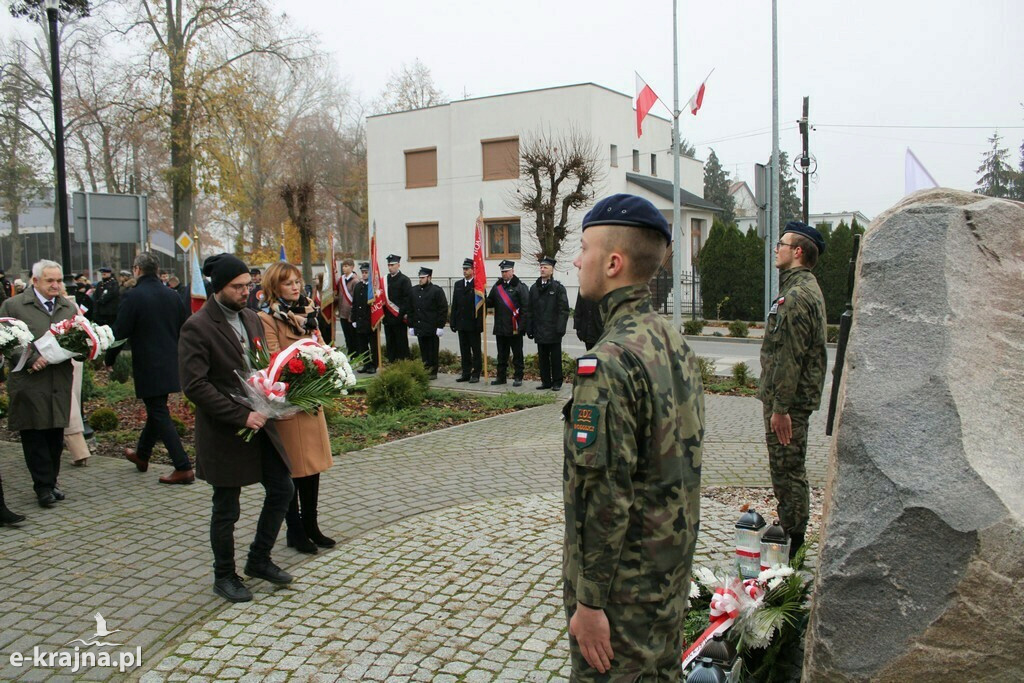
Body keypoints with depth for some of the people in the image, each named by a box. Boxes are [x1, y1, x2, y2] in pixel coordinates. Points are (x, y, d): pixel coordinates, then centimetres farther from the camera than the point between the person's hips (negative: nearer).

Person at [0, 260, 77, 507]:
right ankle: (44, 487, 6)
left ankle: (50, 483, 21)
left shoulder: (69, 307, 14)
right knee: (34, 437, -1)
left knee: (56, 437, 8)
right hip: (29, 383, -4)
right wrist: (31, 359, -16)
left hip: (60, 383, 4)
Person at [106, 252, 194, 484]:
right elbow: (183, 331, 12)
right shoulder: (172, 295, 5)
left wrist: (109, 359, 4)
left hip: (148, 367, -7)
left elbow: (120, 332, -11)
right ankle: (142, 454, 40)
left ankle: (183, 468, -7)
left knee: (160, 415, -3)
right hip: (170, 365, 7)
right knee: (156, 410, 21)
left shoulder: (132, 296, -13)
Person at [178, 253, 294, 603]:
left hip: (259, 421, 7)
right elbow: (195, 385, -21)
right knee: (226, 511, 6)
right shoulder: (197, 327, -15)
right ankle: (224, 576, 27)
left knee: (282, 489, 11)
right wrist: (241, 416, -23)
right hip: (223, 431, -7)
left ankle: (259, 559, 30)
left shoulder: (251, 318, 8)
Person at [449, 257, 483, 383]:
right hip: (461, 324, 6)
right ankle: (466, 373, 17)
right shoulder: (458, 285, 12)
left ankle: (476, 374, 8)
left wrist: (480, 323, -15)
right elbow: (454, 305, 12)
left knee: (476, 350, 3)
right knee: (464, 350, 10)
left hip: (473, 324, -6)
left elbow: (482, 305, -10)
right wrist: (453, 322, 6)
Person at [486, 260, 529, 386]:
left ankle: (518, 377, 11)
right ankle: (501, 377, 21)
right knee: (502, 354, 13)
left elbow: (525, 308, -10)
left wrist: (522, 326, -15)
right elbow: (490, 303, 15)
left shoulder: (520, 287, -6)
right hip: (500, 327, 5)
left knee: (517, 354, 4)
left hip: (514, 328, -5)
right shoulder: (497, 286, 12)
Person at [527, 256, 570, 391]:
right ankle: (546, 381, 18)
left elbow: (563, 310, -7)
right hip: (540, 331, 4)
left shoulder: (558, 288, -3)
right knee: (542, 358, 9)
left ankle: (557, 382, 11)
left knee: (555, 358, 2)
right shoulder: (534, 288, 11)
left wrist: (560, 328, -14)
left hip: (553, 331, -4)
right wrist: (530, 328, 6)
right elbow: (530, 310, 11)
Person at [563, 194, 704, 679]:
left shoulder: (610, 361, -25)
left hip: (623, 585, -8)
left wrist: (588, 601, -18)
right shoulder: (676, 343, 4)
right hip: (672, 573, 9)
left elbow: (605, 495, -26)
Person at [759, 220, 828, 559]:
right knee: (786, 468, 18)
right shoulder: (805, 289, 17)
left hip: (789, 399, -11)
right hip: (796, 397, 11)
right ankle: (789, 530, 29)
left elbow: (790, 358, -23)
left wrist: (780, 407, -22)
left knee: (788, 469, -2)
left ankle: (792, 541, 8)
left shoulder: (797, 296, -19)